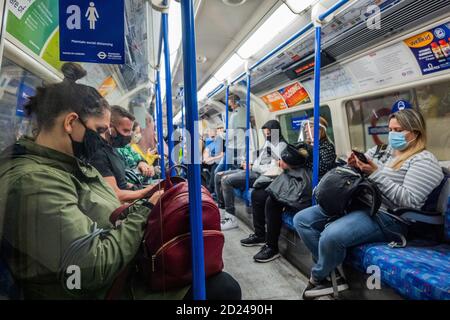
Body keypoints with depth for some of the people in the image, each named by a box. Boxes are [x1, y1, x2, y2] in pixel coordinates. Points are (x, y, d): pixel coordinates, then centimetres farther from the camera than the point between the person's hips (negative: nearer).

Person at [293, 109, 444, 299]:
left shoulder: (424, 160, -2)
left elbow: (410, 201, -15)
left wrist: (376, 173, -19)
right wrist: (354, 168, 4)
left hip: (387, 218, -8)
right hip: (358, 204, 9)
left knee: (331, 236, -35)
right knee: (301, 219, -6)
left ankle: (317, 278, -3)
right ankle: (331, 271, -4)